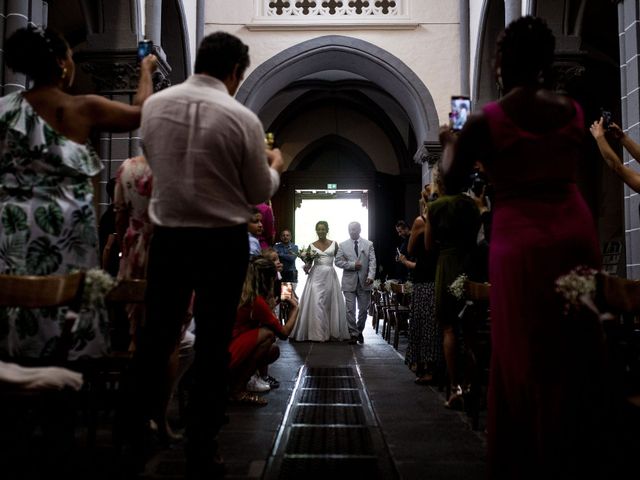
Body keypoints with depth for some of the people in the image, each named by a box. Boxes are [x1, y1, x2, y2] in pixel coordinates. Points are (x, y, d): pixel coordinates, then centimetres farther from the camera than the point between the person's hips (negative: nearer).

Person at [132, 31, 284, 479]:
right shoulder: (242, 118, -11)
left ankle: (130, 438, 23)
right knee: (212, 345, 7)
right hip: (223, 242, -3)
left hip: (168, 237, 3)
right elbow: (259, 193, -2)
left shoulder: (153, 106, 1)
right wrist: (275, 166, 19)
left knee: (155, 337, 14)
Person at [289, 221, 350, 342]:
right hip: (316, 276, 0)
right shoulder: (312, 246, 7)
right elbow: (308, 262, 8)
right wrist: (307, 267, -12)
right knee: (316, 303, -7)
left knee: (331, 303, 2)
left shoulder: (334, 244, 7)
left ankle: (332, 332, 10)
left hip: (330, 276, 1)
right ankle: (317, 333, -3)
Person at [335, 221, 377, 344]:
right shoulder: (343, 245, 7)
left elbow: (372, 262, -2)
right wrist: (352, 265, -13)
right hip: (349, 281, -1)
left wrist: (371, 276, -17)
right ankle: (353, 334, 4)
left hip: (364, 281, 1)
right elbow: (338, 261, 0)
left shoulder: (368, 244, 6)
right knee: (350, 310, -3)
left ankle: (359, 331, 25)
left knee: (363, 309, 7)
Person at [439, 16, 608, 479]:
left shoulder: (486, 120, -9)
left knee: (525, 358, 7)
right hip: (576, 231, 5)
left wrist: (450, 143, 23)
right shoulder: (573, 110, 3)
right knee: (577, 353, 14)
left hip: (522, 239, -4)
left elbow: (452, 179, 3)